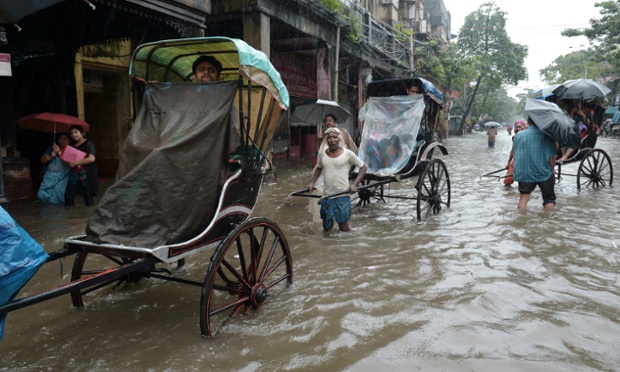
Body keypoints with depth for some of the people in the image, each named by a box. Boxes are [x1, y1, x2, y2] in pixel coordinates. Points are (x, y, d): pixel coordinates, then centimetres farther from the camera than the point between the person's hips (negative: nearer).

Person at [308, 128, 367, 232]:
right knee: (326, 227, 12)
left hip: (342, 195, -4)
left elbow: (363, 167, 1)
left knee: (344, 229, -1)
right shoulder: (322, 154, 4)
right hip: (326, 196, 4)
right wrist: (312, 183, 11)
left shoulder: (347, 154, -8)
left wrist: (354, 184, -10)